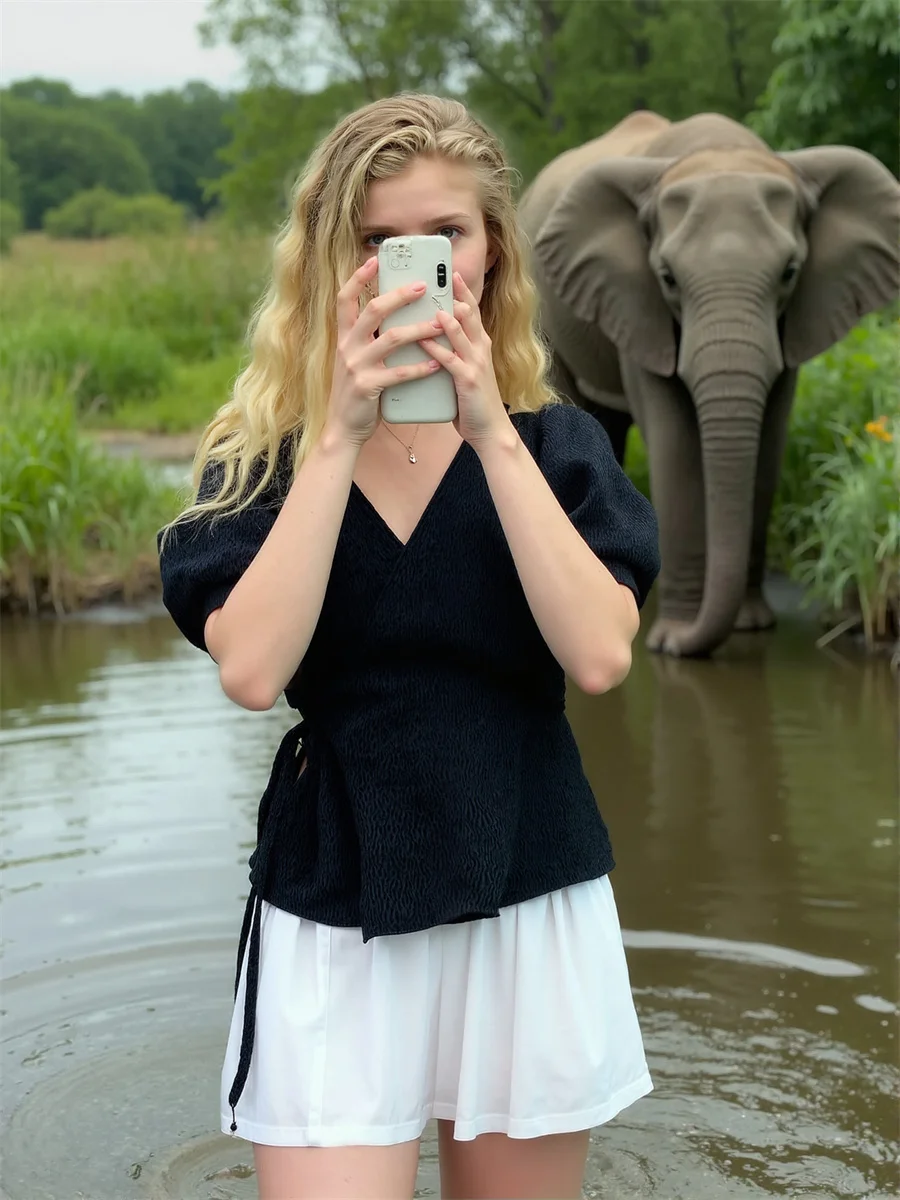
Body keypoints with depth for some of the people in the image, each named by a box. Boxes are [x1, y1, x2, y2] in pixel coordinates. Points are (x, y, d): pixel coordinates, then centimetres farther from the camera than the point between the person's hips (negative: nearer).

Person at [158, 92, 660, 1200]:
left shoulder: (555, 442, 1)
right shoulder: (261, 452, -1)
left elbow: (599, 655, -15)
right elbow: (251, 670, -18)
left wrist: (490, 433, -18)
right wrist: (343, 431, -19)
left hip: (529, 907, 2)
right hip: (332, 923, -1)